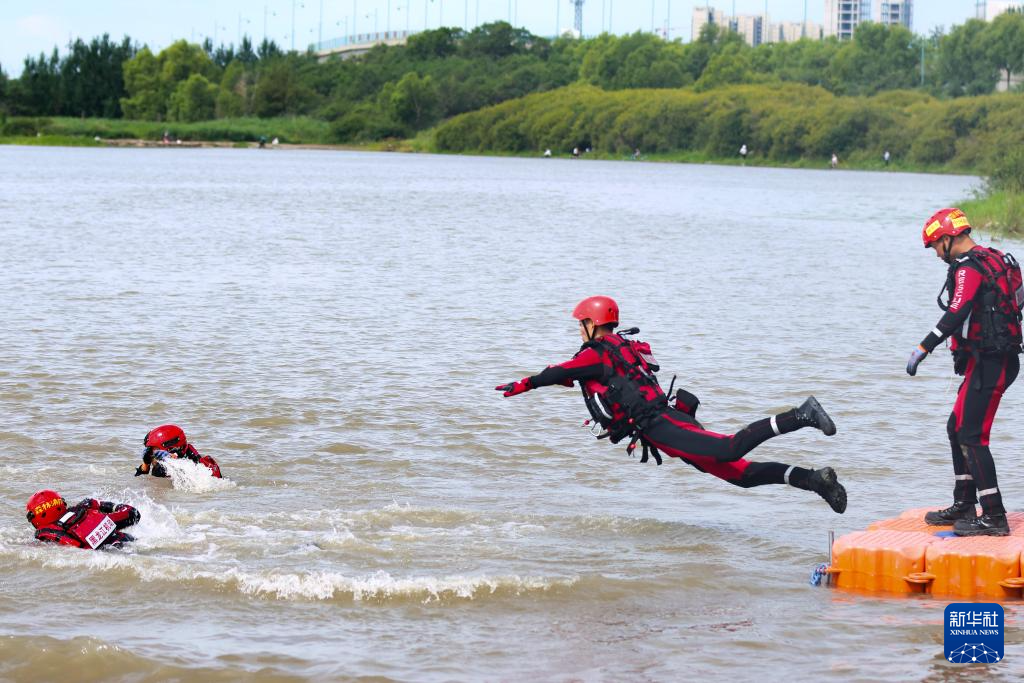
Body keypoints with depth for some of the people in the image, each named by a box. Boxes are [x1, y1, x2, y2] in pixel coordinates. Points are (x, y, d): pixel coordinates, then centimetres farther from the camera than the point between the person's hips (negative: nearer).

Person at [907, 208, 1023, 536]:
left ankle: (994, 516, -11)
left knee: (971, 436, -10)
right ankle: (964, 506, 24)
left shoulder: (969, 269, -14)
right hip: (997, 360, 10)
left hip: (988, 363, -10)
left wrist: (923, 349, -25)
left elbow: (956, 315, -26)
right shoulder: (992, 260, 17)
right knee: (957, 428, 17)